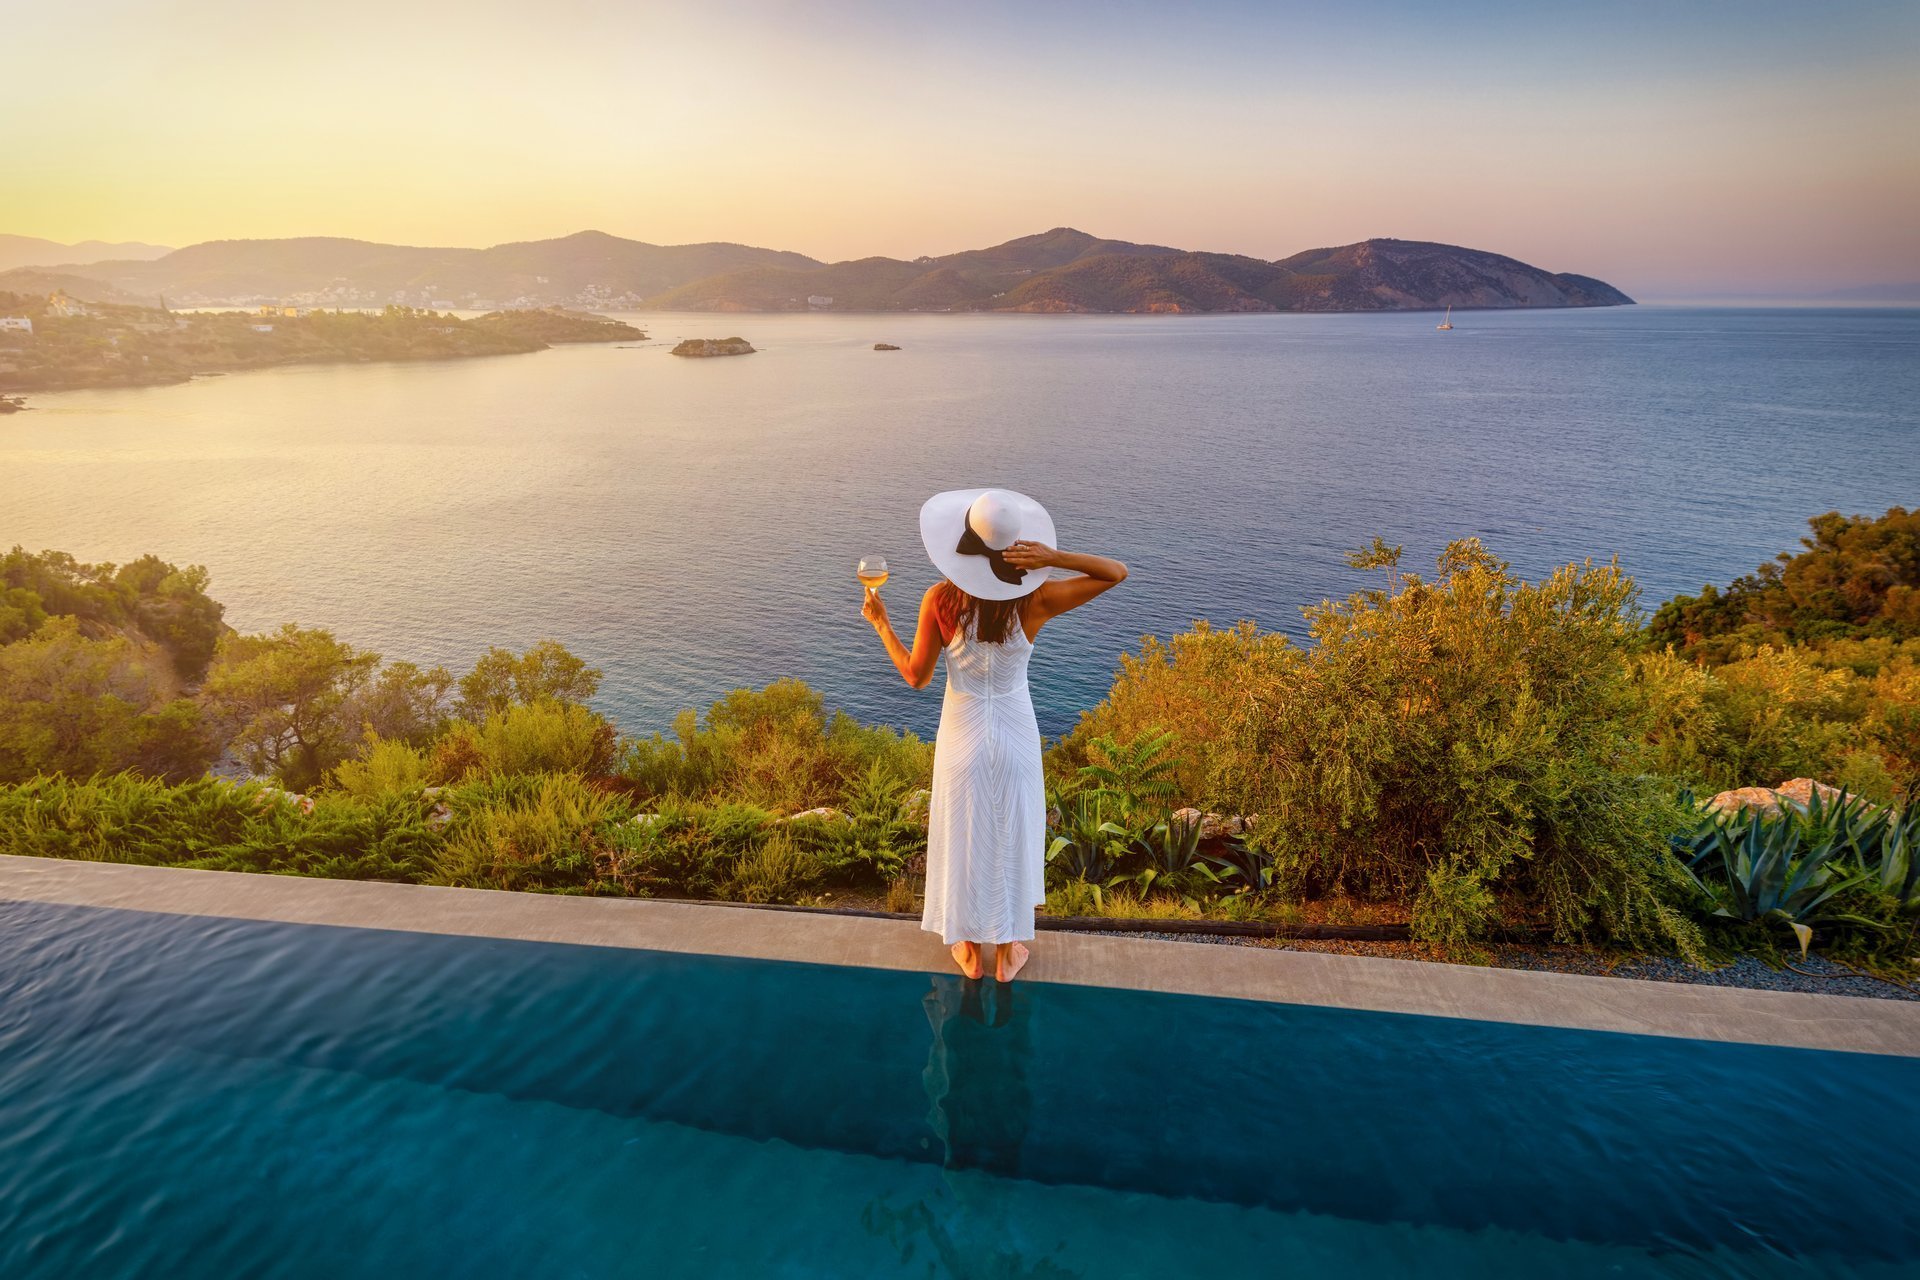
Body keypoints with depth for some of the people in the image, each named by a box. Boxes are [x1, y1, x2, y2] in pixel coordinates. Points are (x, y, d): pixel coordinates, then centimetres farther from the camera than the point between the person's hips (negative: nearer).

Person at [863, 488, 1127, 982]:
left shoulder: (939, 599, -19)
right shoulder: (1035, 600, -19)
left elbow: (915, 676, -9)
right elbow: (1117, 572, -11)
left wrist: (880, 624, 3)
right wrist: (1054, 559, -25)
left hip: (962, 734, 0)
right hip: (1015, 735, 0)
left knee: (964, 839, 19)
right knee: (1011, 839, 19)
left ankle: (970, 950, 37)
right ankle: (1007, 951, 35)